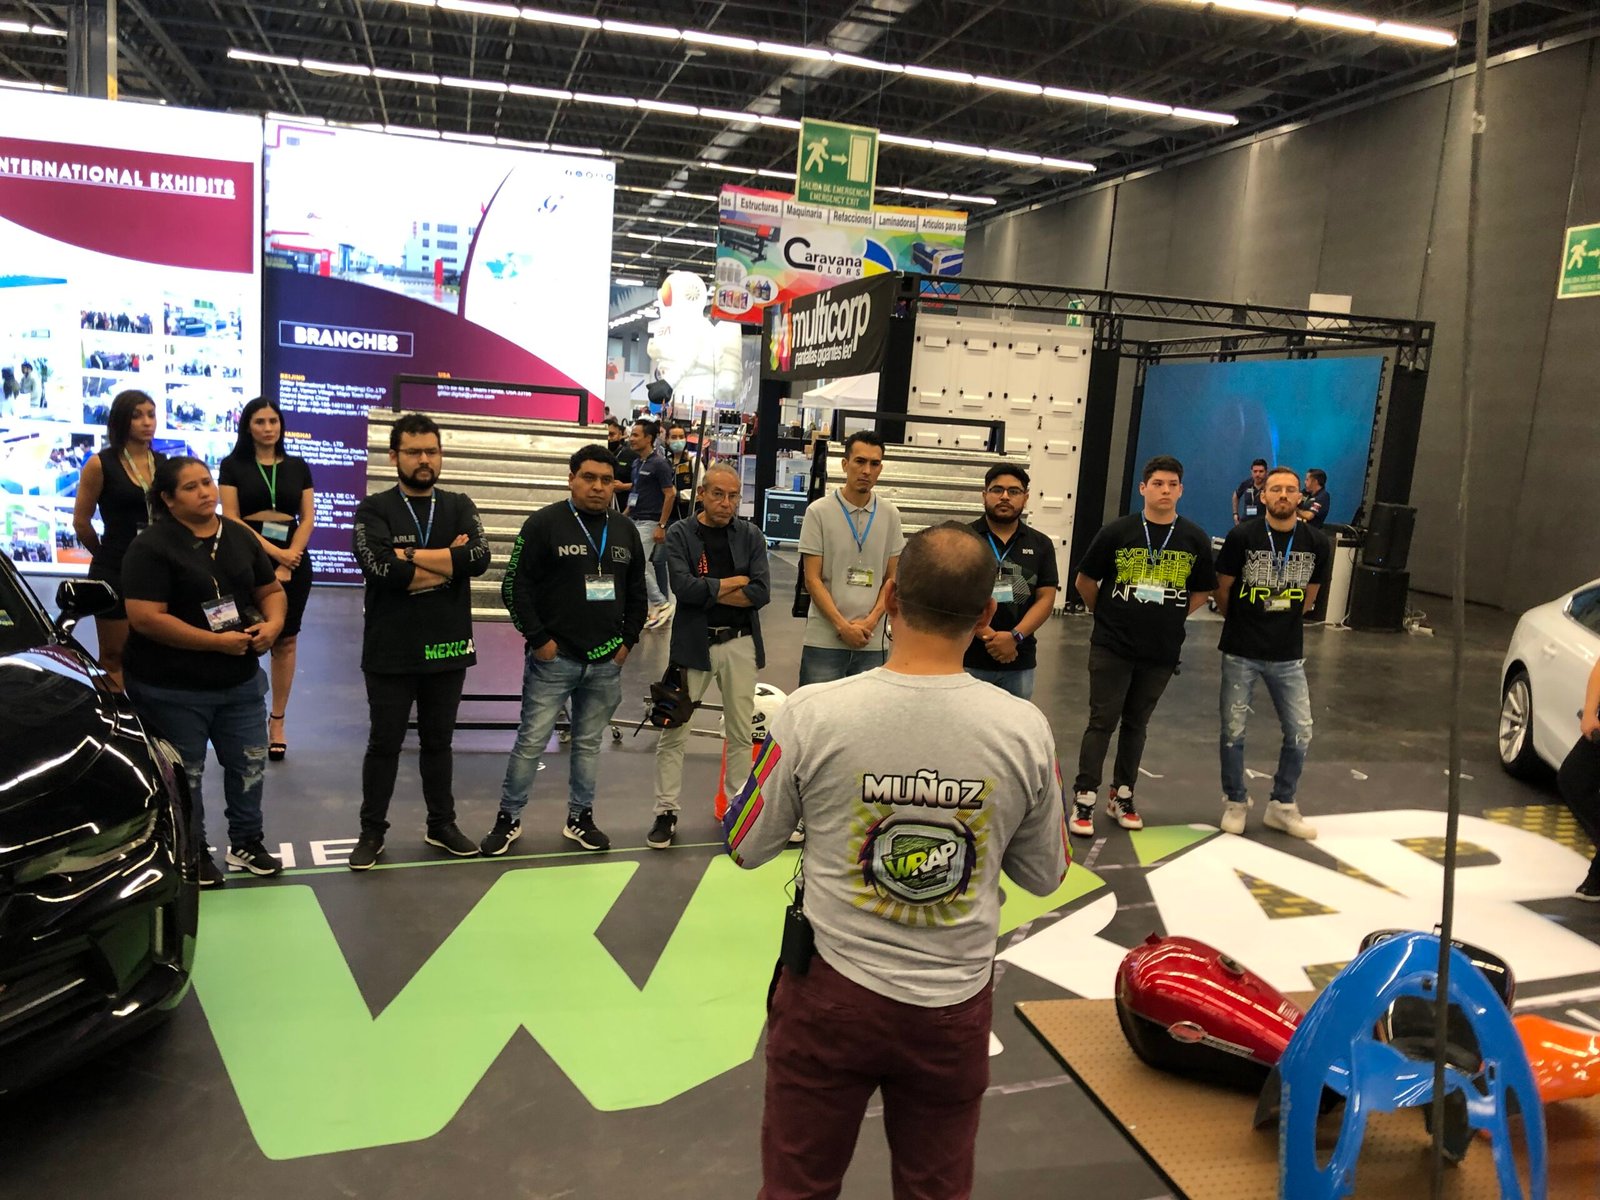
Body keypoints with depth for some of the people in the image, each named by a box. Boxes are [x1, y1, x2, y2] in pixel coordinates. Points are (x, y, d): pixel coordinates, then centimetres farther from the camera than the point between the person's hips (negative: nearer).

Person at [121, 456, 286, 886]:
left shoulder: (240, 536, 7)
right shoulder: (151, 547, -14)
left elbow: (271, 590, 14)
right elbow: (145, 618, -22)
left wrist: (273, 623, -9)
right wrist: (216, 642, -23)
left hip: (241, 681, 6)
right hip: (172, 689, -6)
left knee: (250, 763, 14)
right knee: (184, 774, 9)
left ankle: (246, 842, 31)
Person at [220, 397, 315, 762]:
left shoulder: (297, 466, 10)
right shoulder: (233, 465, 3)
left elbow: (308, 518, 5)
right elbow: (231, 519, -4)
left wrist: (289, 559, -8)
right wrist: (273, 552, -12)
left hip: (294, 561, 2)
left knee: (285, 641, 3)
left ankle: (277, 722, 10)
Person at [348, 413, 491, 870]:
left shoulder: (459, 506, 5)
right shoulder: (374, 510, -4)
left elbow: (479, 557, -15)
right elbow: (381, 568, -23)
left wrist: (410, 554, -17)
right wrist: (449, 562, -15)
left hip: (448, 648, 3)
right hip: (391, 652, -2)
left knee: (439, 742, 17)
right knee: (384, 744, 10)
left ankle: (442, 824, 31)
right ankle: (372, 831, 25)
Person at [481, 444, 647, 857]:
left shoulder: (625, 530, 9)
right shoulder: (545, 524, -6)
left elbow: (637, 592, 18)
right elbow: (515, 586, -7)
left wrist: (628, 640, 9)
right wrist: (538, 639, -10)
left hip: (606, 663, 4)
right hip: (553, 657, -4)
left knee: (589, 742, 13)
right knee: (532, 741, 1)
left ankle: (580, 817, 25)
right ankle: (509, 817, 16)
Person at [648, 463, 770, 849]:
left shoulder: (750, 536, 3)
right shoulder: (680, 535, -2)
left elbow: (761, 594, -8)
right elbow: (683, 587, -17)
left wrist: (707, 592, -12)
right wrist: (735, 582, -9)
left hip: (740, 645, 2)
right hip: (692, 643, -2)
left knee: (741, 733, 10)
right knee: (673, 733, 3)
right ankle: (666, 813, 16)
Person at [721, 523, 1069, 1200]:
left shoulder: (813, 714, -19)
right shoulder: (1025, 730, -14)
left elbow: (745, 848, -4)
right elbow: (1044, 877, 1)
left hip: (831, 993, -1)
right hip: (955, 1008, 2)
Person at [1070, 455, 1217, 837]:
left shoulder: (1195, 539, -1)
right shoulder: (1117, 531, -6)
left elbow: (1203, 590, 11)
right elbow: (1085, 581, 3)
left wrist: (1170, 617, 4)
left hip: (1162, 650, 2)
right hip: (1112, 646, -2)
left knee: (1136, 723, 14)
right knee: (1103, 721, 0)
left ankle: (1122, 796, 26)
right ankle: (1084, 799, 7)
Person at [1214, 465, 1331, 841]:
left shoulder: (1316, 543, -2)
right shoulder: (1242, 537, -11)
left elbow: (1309, 595, 13)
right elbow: (1222, 590, 2)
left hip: (1288, 655, 3)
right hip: (1241, 653, -2)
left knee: (1300, 733, 4)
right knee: (1233, 730, 5)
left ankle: (1282, 806, 23)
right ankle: (1235, 802, 25)